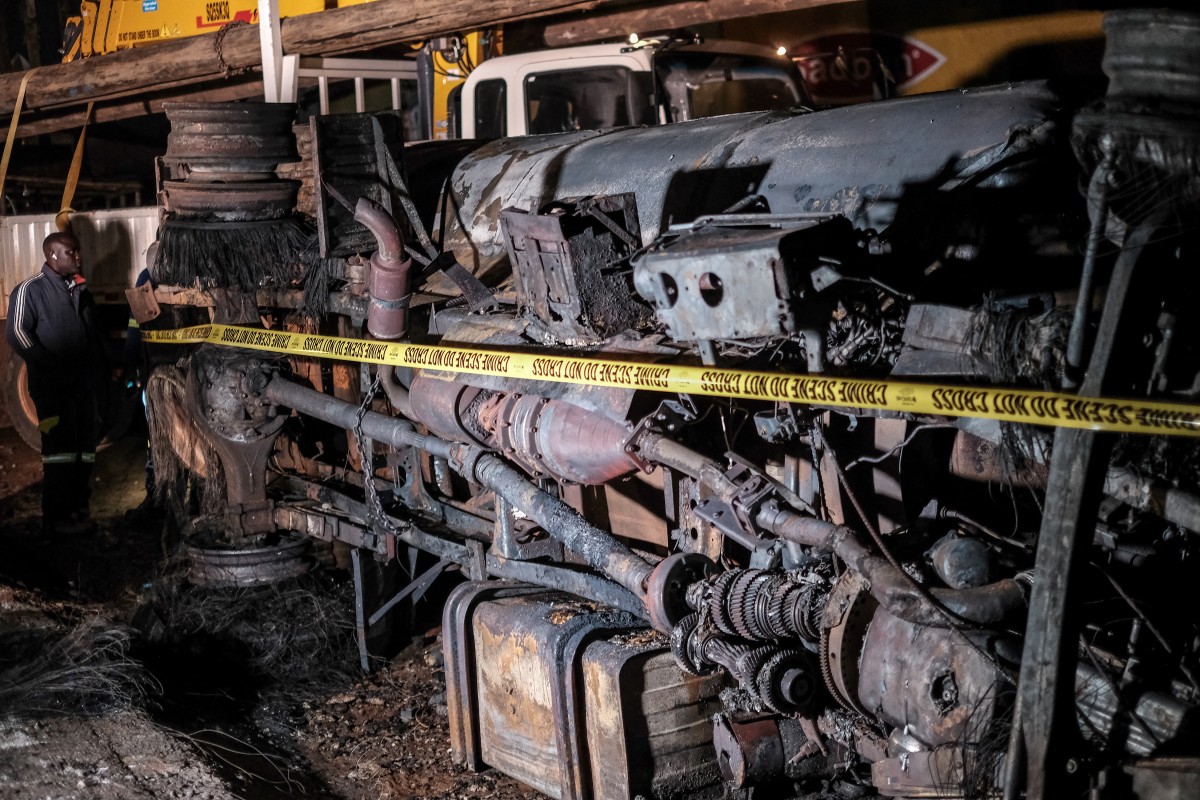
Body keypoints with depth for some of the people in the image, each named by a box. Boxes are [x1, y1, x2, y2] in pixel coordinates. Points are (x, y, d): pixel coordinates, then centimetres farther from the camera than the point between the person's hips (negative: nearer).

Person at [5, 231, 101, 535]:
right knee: (60, 450, -8)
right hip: (52, 386, -7)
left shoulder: (81, 290, 17)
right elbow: (16, 333, -12)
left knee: (84, 450, 7)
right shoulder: (30, 290, -4)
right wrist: (50, 367, -15)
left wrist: (95, 370, 11)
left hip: (83, 384, 7)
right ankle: (56, 518, -2)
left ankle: (78, 509, 16)